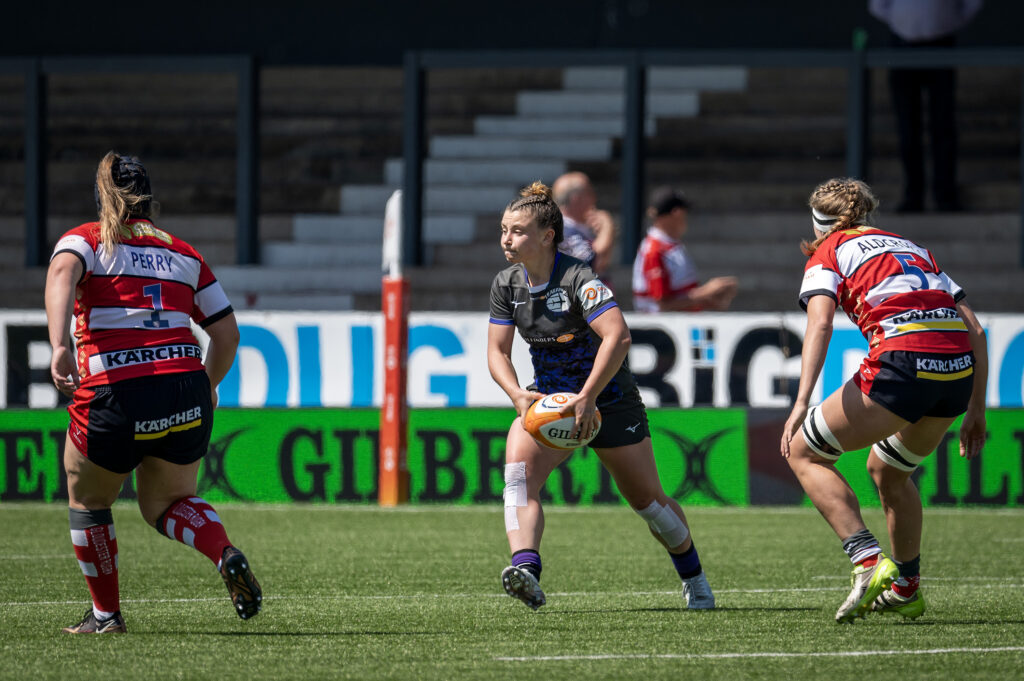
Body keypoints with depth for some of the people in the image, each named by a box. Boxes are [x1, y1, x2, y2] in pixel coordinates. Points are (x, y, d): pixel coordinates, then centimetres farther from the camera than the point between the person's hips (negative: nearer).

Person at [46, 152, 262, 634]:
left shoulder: (85, 240, 8)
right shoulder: (183, 255, 18)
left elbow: (62, 274, -16)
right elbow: (226, 333, 19)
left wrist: (60, 346, -29)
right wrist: (207, 388, 35)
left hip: (114, 397, -3)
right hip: (187, 392, 3)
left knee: (88, 501, 24)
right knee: (166, 503, 24)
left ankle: (105, 613, 26)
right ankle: (225, 553, -4)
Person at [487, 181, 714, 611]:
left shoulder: (577, 278, -23)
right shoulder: (507, 285, -3)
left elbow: (618, 337, -34)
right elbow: (497, 351, 0)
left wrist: (587, 398, -38)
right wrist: (518, 395, -20)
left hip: (608, 400, -5)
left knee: (648, 501, 6)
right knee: (518, 468, -25)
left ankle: (693, 576, 32)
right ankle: (526, 573, -41)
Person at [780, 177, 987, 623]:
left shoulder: (827, 254, 15)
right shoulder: (912, 249, 31)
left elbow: (820, 323, -6)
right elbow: (974, 329, 23)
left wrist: (801, 403, -16)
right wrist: (975, 410, 25)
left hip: (902, 362, -6)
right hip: (959, 366, 6)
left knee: (804, 453, 8)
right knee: (887, 468, 30)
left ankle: (869, 563, -9)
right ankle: (906, 589, 35)